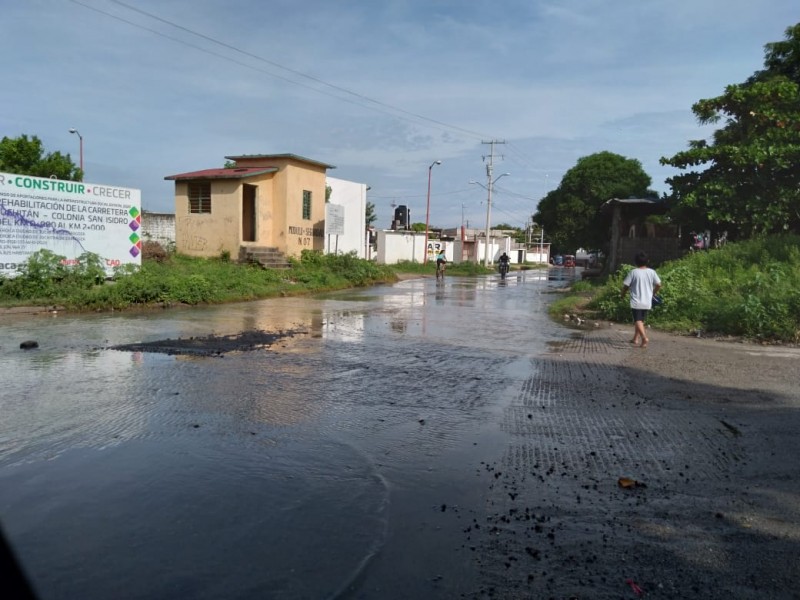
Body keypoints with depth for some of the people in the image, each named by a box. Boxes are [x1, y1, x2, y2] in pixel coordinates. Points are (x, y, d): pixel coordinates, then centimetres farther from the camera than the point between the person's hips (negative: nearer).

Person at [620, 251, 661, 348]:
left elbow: (626, 285, -7)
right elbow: (658, 285, -1)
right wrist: (653, 293, 18)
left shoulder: (633, 272, -9)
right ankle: (636, 338, 24)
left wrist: (623, 294, 11)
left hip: (636, 302, -4)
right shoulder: (651, 272, 1)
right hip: (647, 302, 5)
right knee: (640, 320, 18)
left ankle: (644, 337, -28)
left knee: (638, 321, -8)